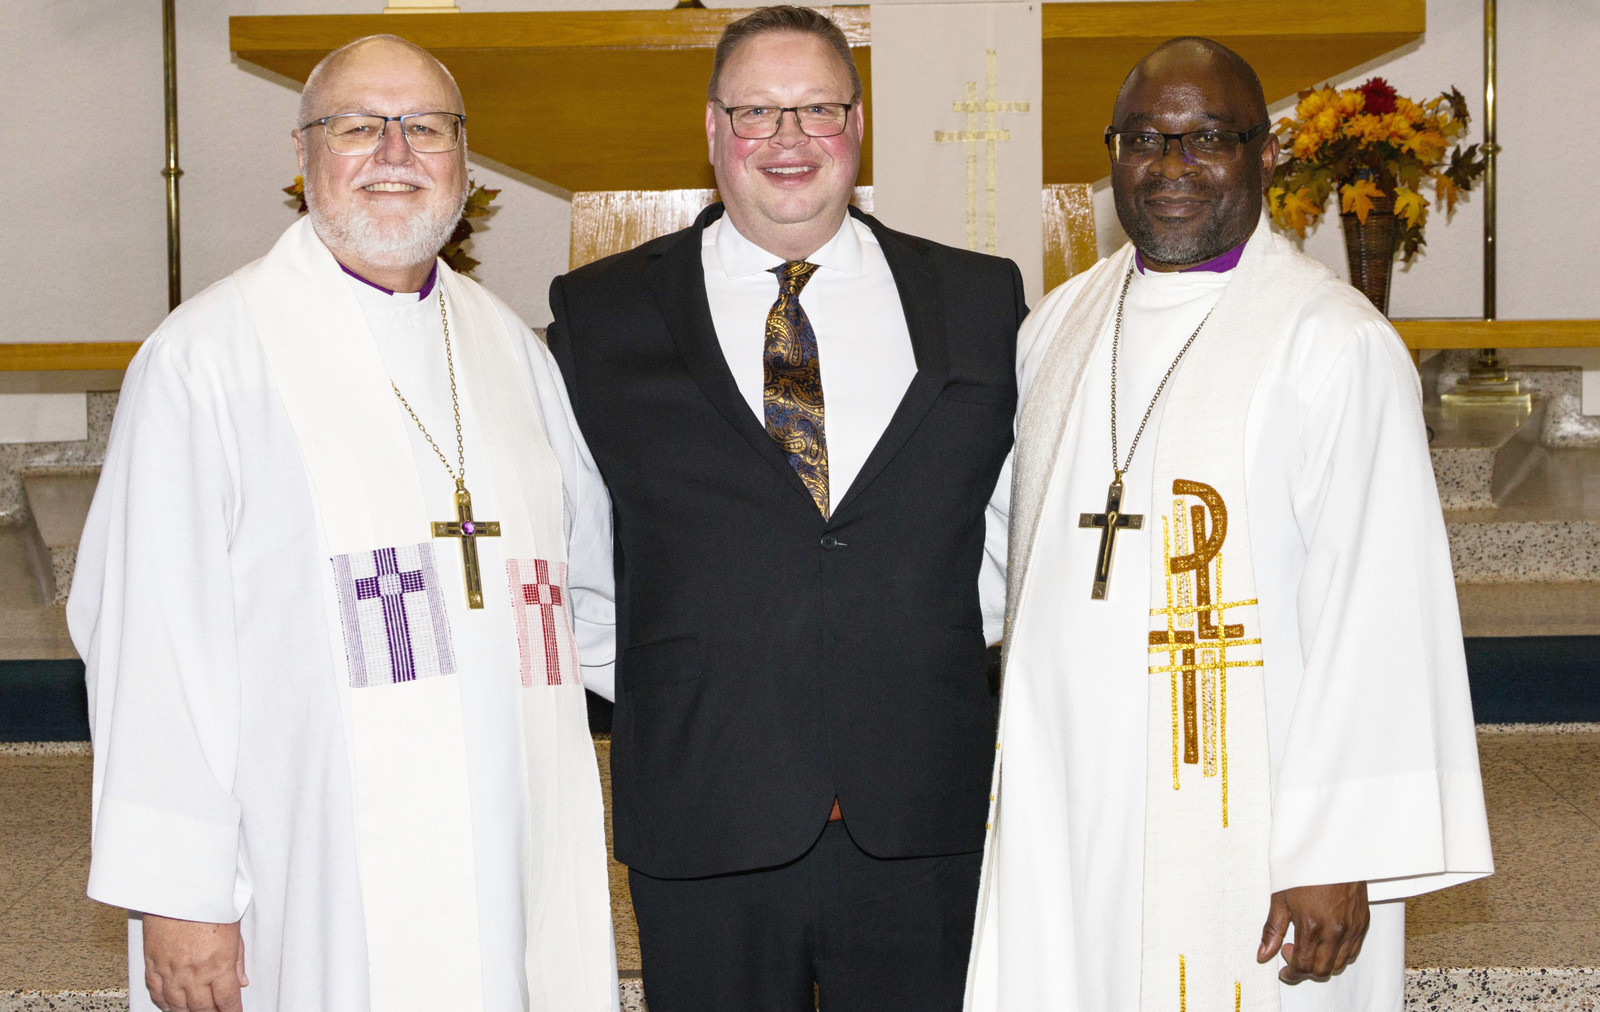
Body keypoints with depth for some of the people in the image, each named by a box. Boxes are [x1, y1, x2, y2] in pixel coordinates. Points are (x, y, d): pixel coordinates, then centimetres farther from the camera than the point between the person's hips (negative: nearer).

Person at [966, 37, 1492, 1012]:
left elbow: (1379, 620, -14)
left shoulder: (1337, 343, -11)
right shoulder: (1060, 325, 9)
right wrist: (1016, 783, 12)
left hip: (1243, 821, -5)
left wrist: (1334, 855, -17)